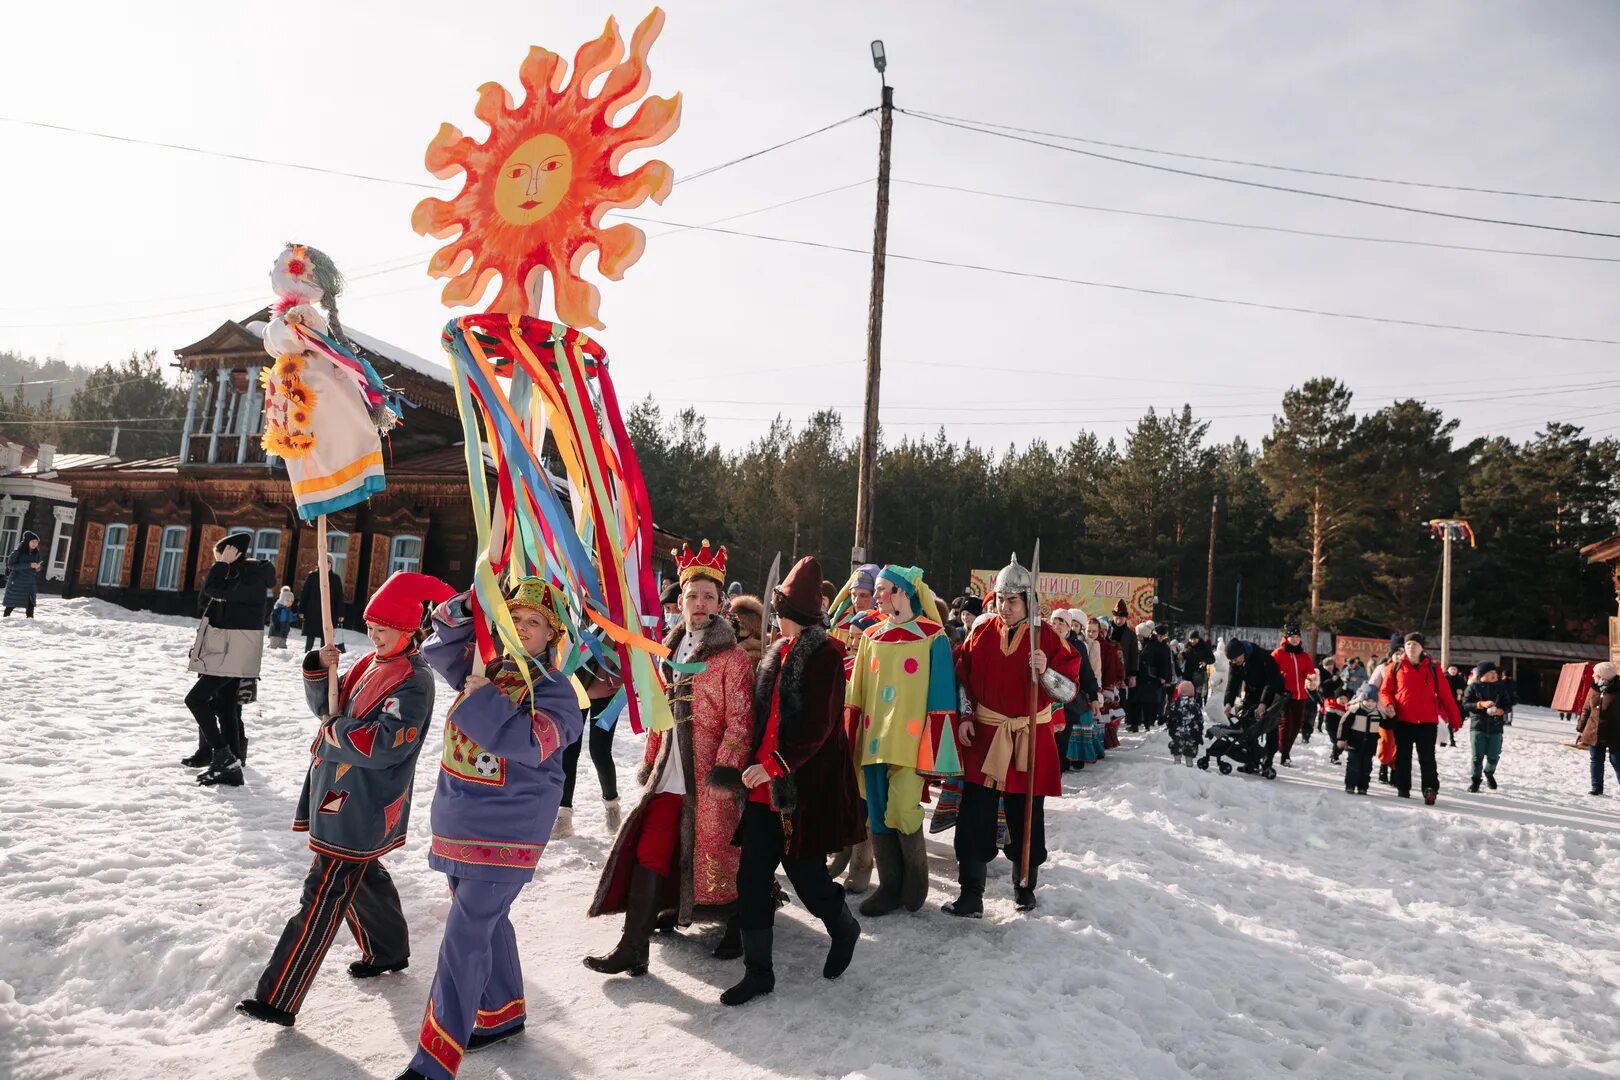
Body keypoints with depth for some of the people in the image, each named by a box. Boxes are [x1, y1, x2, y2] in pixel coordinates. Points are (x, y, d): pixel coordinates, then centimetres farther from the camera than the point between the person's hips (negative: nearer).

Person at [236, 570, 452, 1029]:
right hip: (342, 797, 10)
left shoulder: (413, 681, -18)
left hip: (362, 808, -10)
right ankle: (388, 950, 43)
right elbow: (327, 707, 14)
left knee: (323, 895, -5)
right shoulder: (371, 664, 11)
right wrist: (320, 669, -4)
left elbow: (386, 745, -27)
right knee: (362, 875, 23)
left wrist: (336, 732, -14)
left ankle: (278, 999, 1)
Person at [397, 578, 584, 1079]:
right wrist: (472, 605, -16)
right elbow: (441, 644, -1)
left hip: (505, 833, -7)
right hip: (459, 824, 7)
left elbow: (526, 742, -28)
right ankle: (504, 1012, 40)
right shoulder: (485, 666, 6)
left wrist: (480, 691, -22)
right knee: (486, 922, 21)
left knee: (465, 937, -7)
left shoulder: (555, 691, -14)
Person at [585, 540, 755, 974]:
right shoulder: (672, 651, 12)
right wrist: (650, 761, 17)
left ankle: (736, 926, 32)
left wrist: (723, 771, -18)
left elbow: (740, 722, -13)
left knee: (714, 854, 6)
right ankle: (632, 950, 12)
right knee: (649, 854, 3)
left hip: (710, 777, -6)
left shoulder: (732, 657, -8)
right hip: (670, 774, 6)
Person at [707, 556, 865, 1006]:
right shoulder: (778, 652, 13)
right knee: (752, 875, 4)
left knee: (804, 871, 4)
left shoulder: (825, 654, -11)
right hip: (766, 782, 7)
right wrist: (750, 764, 13)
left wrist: (776, 764, -24)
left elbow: (819, 726, -17)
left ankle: (844, 929, 34)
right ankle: (758, 970, 18)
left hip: (808, 783, -7)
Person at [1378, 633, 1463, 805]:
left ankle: (1430, 790, 4)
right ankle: (1403, 789, 17)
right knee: (1402, 757, 8)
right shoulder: (1396, 666, 5)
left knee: (1427, 758, -1)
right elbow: (1385, 690, 6)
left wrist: (1455, 719, 6)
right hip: (1402, 720, 1)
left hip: (1427, 721, -1)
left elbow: (1445, 694, 6)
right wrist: (1388, 704, -14)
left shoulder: (1432, 668, 6)